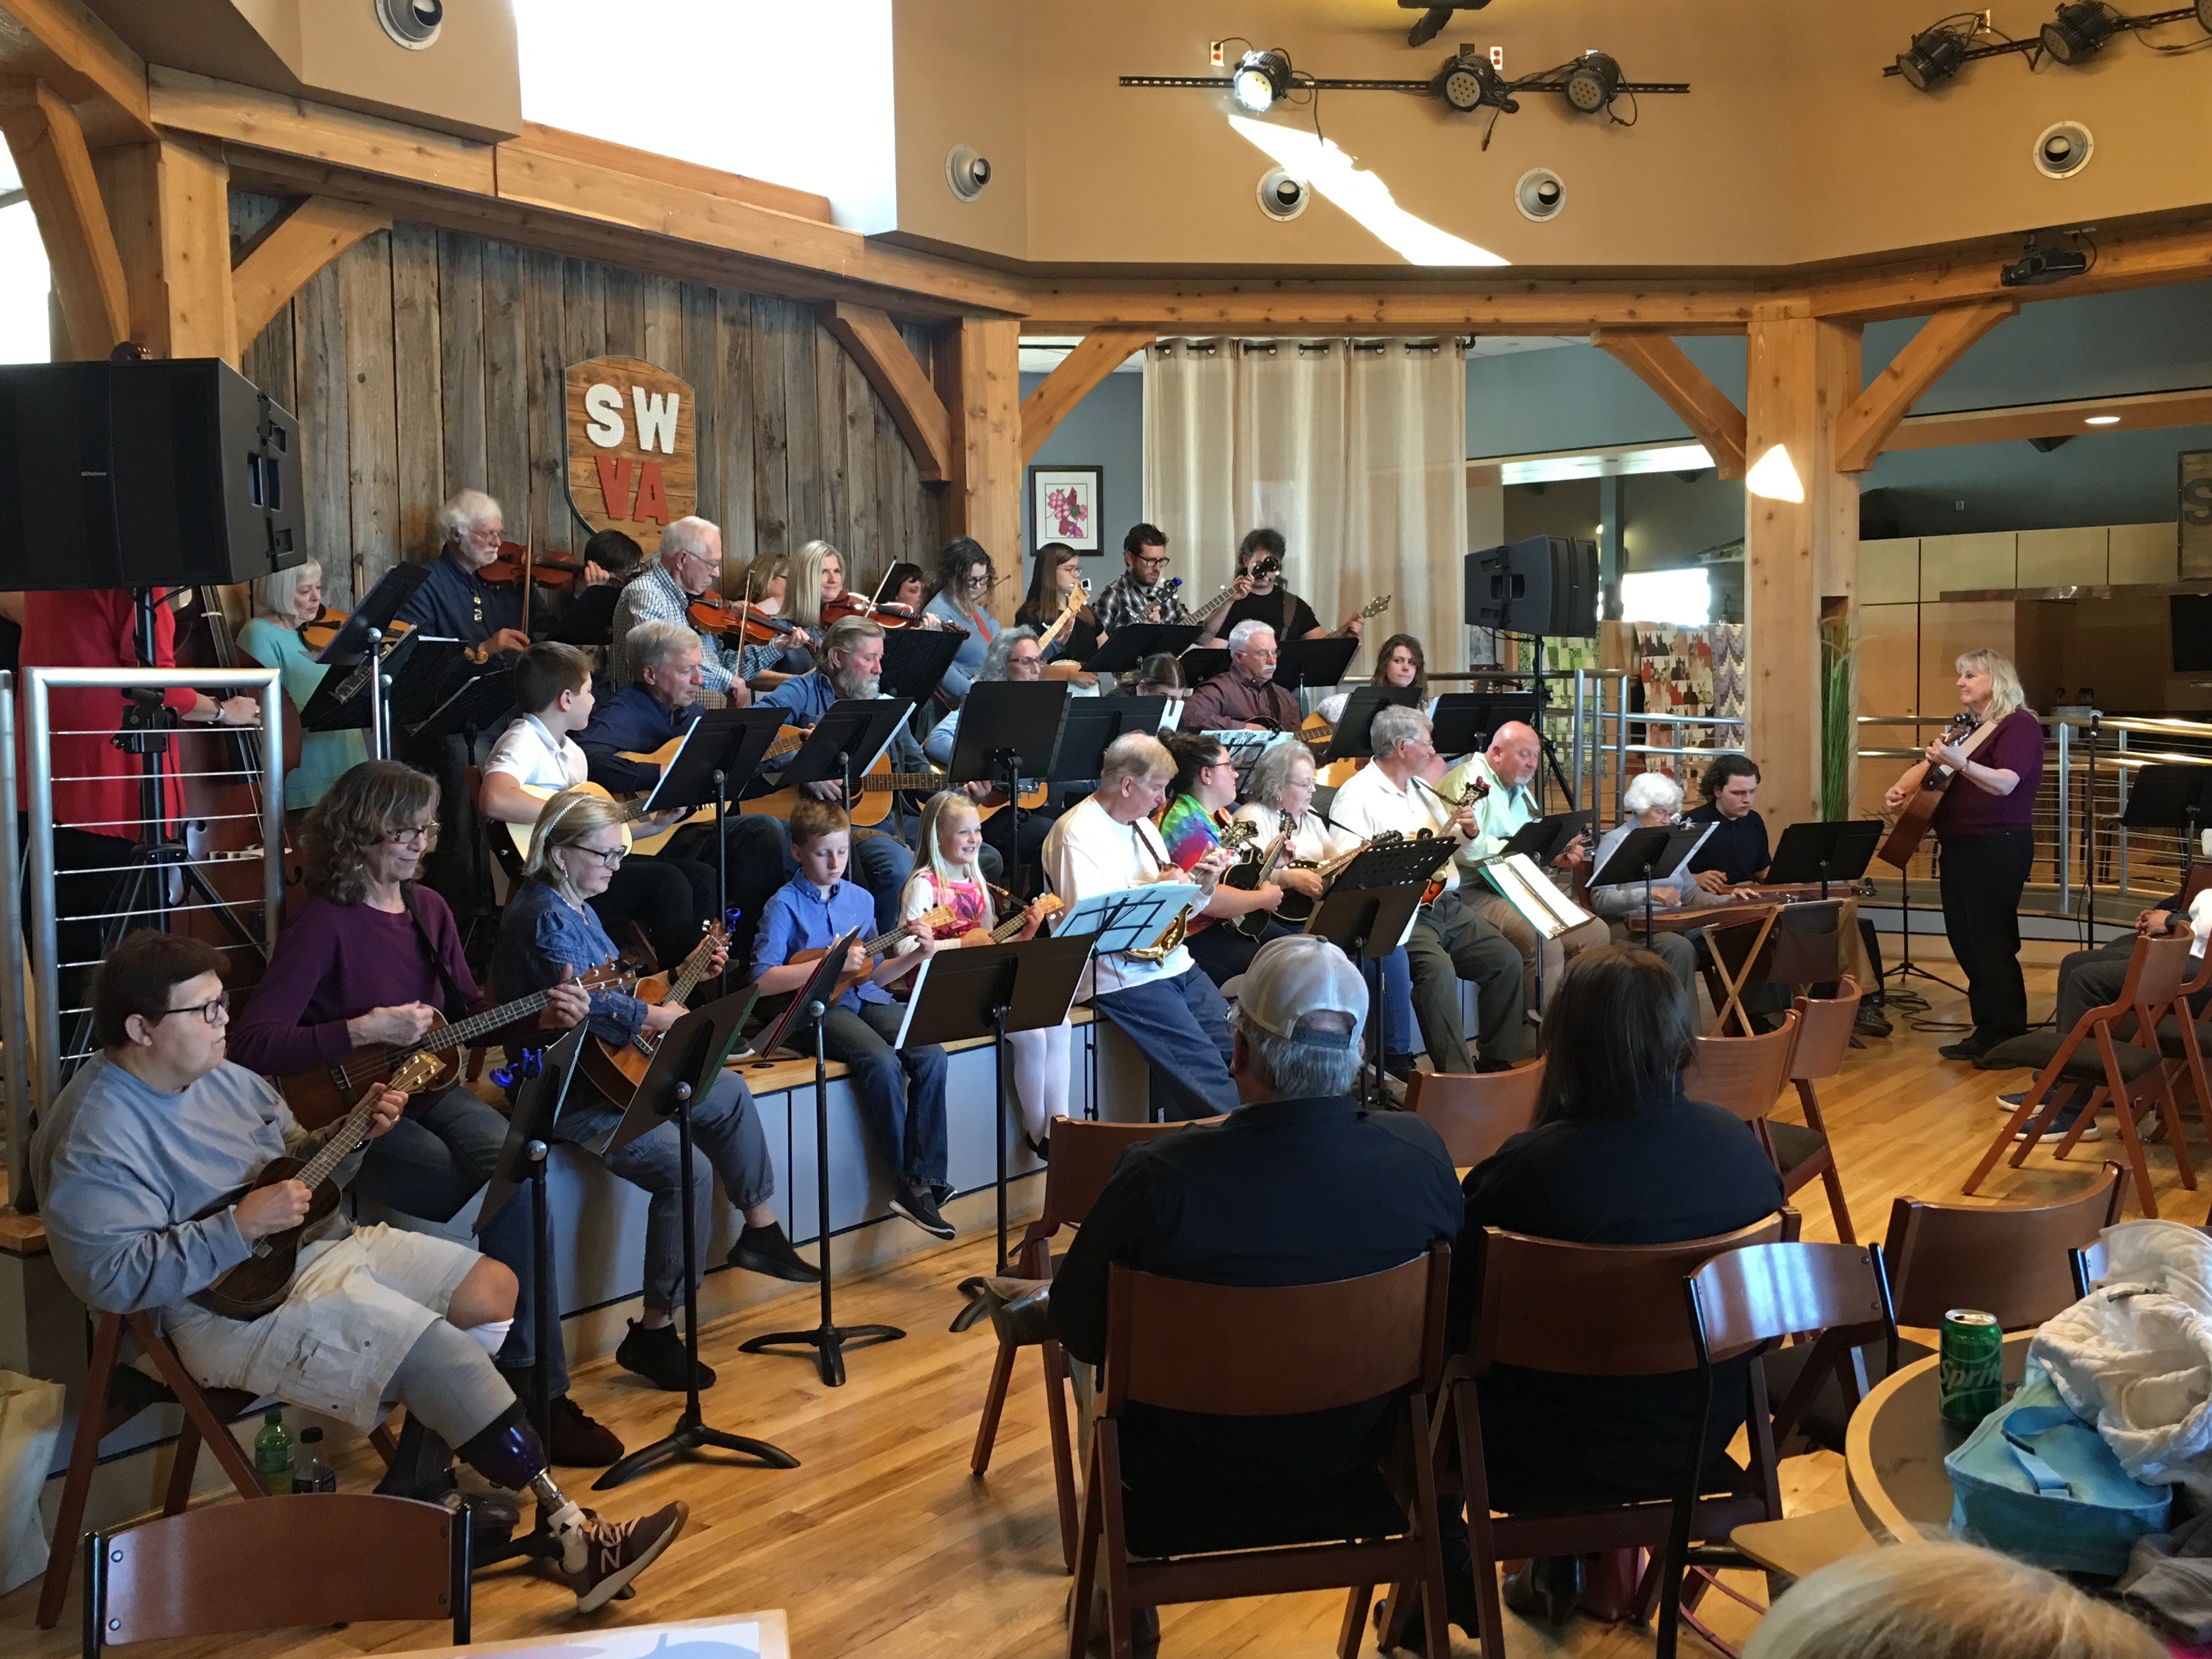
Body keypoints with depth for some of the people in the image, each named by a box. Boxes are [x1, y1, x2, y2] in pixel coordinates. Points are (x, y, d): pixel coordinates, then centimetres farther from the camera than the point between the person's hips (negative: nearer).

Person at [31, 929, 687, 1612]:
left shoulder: (222, 1077, 10)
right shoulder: (95, 1138, -17)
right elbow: (109, 1275, -25)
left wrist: (356, 1134, -1)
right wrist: (240, 1227, -27)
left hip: (323, 1241, 10)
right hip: (237, 1304, -10)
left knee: (492, 1290, 3)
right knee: (445, 1355, -23)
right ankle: (577, 1543, -18)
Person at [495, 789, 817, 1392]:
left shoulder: (578, 906, 14)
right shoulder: (542, 915, -18)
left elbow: (618, 982, 23)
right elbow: (583, 1001, -31)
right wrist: (655, 1017, -20)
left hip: (613, 1069, 11)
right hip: (563, 1092, -11)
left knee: (728, 1093, 15)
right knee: (686, 1167, -24)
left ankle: (760, 1231, 23)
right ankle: (654, 1331, -15)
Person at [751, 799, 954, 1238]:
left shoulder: (860, 899, 14)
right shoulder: (785, 905, -3)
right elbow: (763, 980, -13)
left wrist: (917, 956, 2)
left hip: (866, 999, 5)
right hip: (819, 1009, -5)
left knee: (930, 1054, -22)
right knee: (882, 1061, -32)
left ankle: (924, 1179, -17)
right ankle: (907, 1180, -16)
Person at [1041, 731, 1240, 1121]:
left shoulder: (1142, 826, 18)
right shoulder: (1078, 833, -10)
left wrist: (1203, 882, 1)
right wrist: (1156, 888, -16)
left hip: (1175, 963, 8)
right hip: (1123, 976, -8)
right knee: (1202, 1066, -18)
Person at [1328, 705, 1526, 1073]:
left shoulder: (1422, 790, 21)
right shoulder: (1358, 796, -7)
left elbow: (1455, 848, 28)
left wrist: (1466, 831, 6)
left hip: (1444, 905, 9)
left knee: (1507, 959, -2)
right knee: (1437, 968, -31)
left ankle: (1498, 1062, 8)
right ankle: (1457, 1075, -25)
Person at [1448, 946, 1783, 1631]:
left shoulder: (1522, 1170, -28)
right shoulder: (1739, 1141, -11)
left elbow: (1452, 1322, -16)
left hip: (1561, 1456, -5)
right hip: (1700, 1442, 5)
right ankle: (1562, 1569, 47)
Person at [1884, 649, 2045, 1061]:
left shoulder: (2019, 725, -9)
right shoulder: (1967, 728, 18)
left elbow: (2005, 783, -24)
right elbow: (1930, 766, 21)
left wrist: (1960, 763, -41)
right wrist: (1901, 788, -1)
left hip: (1998, 850, -9)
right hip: (1958, 848, 9)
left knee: (1991, 943, -8)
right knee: (1965, 942, 10)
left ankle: (2009, 1038, -1)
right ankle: (1987, 1031, 17)